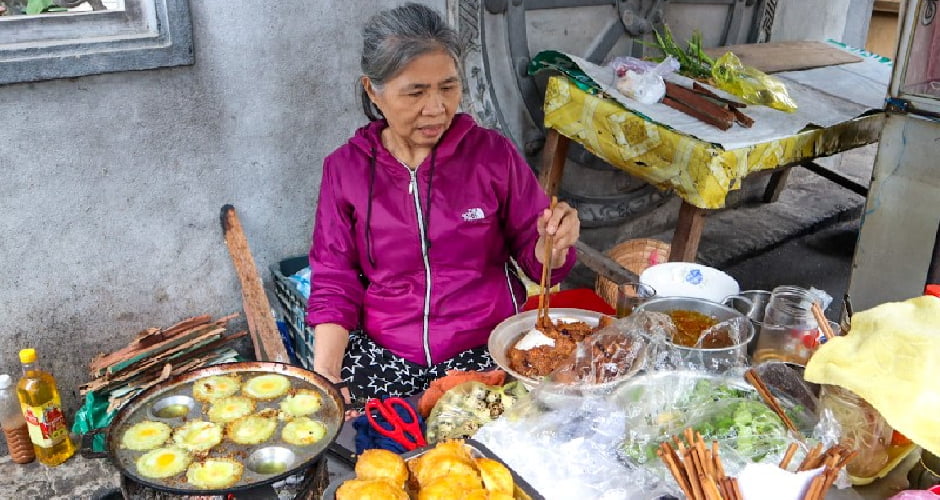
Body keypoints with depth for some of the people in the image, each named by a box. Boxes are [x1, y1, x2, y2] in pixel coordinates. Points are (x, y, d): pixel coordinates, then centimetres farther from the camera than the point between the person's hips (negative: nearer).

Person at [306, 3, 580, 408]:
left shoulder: (493, 153, -2)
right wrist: (324, 371, -10)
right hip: (381, 351, 1)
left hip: (486, 347, 0)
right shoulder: (343, 169, 1)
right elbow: (334, 282, 3)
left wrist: (554, 242, -19)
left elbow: (536, 259, 5)